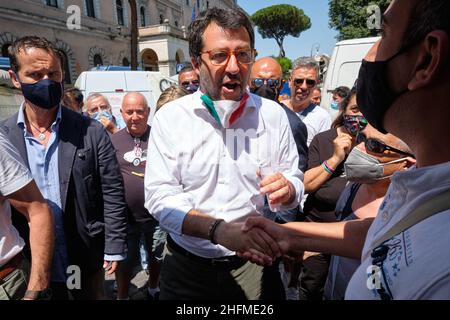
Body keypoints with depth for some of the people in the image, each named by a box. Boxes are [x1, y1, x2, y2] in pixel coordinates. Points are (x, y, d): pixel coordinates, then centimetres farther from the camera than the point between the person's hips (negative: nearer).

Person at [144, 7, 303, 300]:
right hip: (187, 267, -1)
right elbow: (159, 198, -15)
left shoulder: (272, 114, -4)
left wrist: (286, 189, -23)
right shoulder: (170, 117, -10)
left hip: (252, 264, 2)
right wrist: (218, 229, -30)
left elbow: (295, 181, 0)